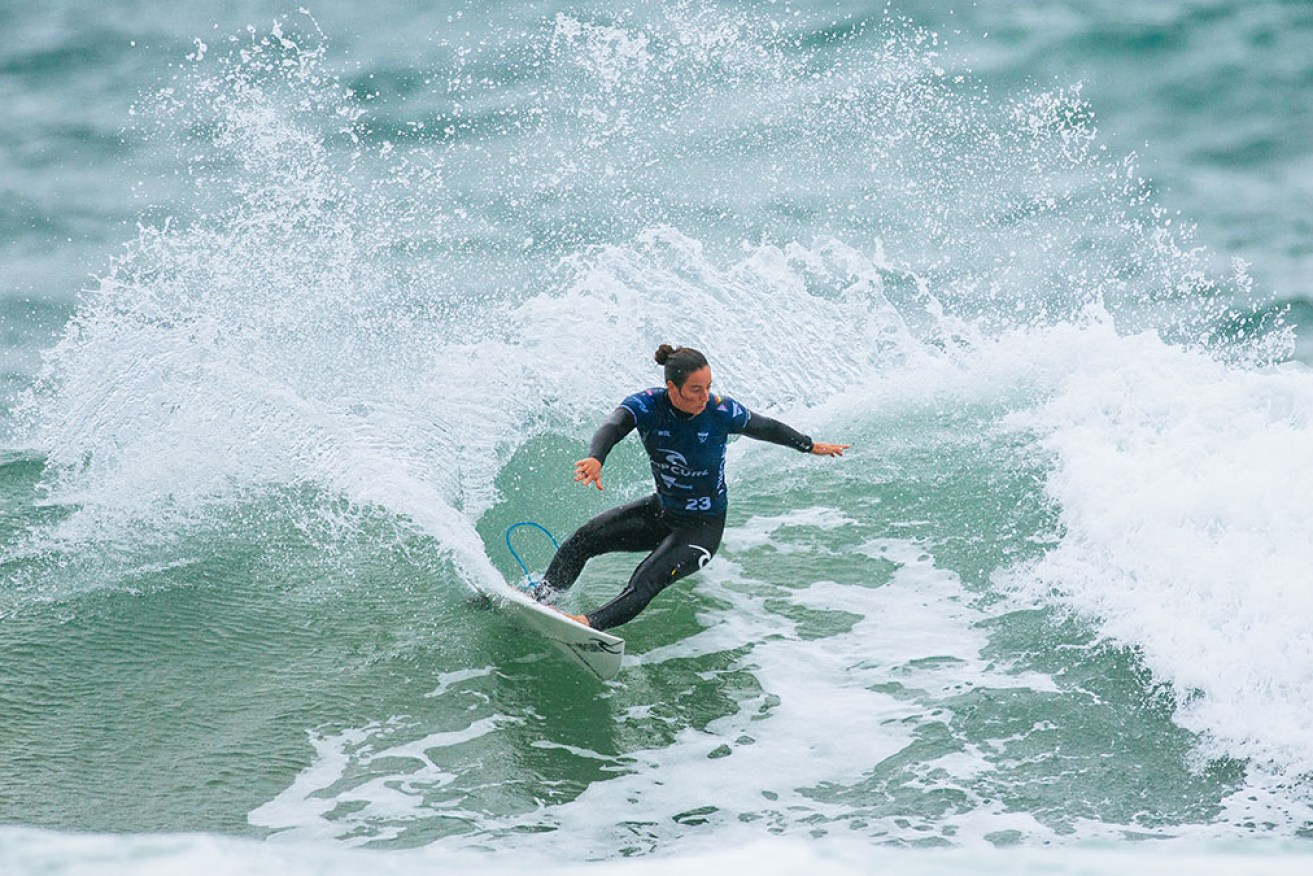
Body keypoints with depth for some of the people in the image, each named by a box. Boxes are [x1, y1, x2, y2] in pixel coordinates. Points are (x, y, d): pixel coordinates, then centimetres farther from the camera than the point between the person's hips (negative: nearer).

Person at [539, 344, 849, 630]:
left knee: (647, 581, -27)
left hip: (702, 526, -4)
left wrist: (811, 446, 13)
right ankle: (540, 598, 5)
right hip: (661, 510, 4)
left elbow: (765, 428, -1)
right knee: (584, 538, -6)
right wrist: (595, 459, -62)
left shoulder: (721, 411, -21)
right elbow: (612, 428, -39)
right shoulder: (646, 405, -19)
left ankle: (592, 623, -45)